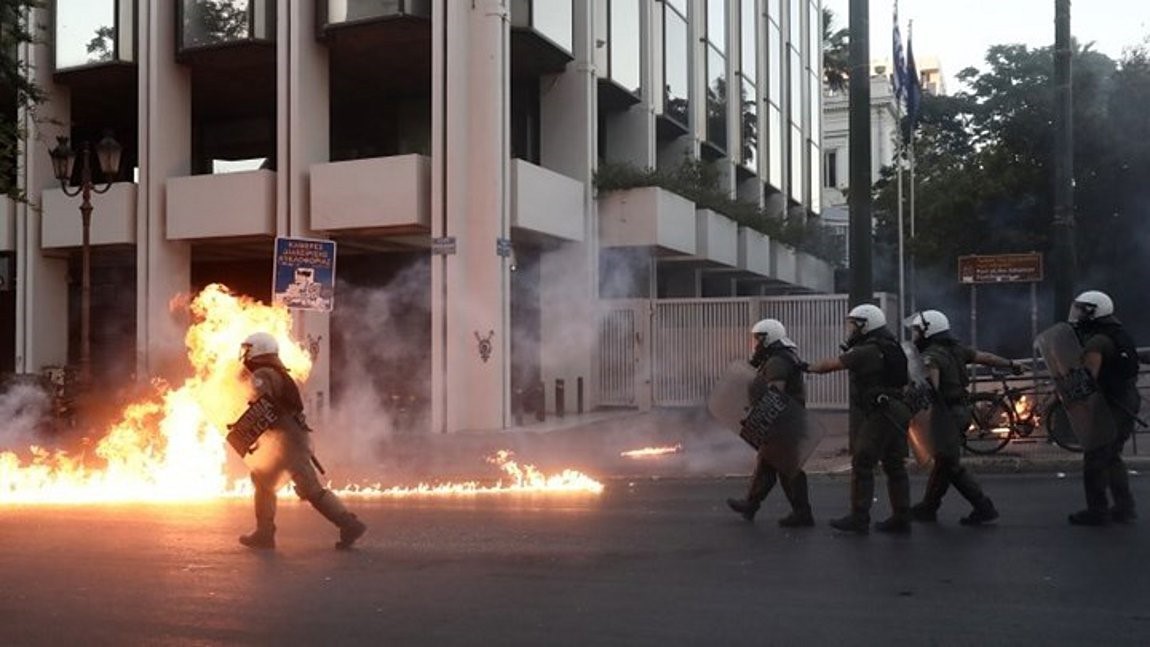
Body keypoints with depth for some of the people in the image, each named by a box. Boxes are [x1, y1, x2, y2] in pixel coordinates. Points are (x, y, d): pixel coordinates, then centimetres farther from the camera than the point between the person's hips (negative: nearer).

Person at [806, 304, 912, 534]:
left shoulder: (867, 351, -13)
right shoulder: (890, 347, 16)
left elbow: (831, 364, -6)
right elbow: (907, 379, 23)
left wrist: (808, 367, 8)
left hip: (880, 414, -10)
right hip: (898, 412, 10)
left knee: (862, 464, -5)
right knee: (894, 466, 12)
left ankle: (859, 519, -3)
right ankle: (901, 519, 14)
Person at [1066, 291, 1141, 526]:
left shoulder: (1096, 342, -19)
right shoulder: (1117, 335, 12)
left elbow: (1089, 377, -26)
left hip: (1111, 408, -10)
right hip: (1128, 403, 10)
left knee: (1094, 459, -1)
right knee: (1112, 458, 19)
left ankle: (1097, 511, 5)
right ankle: (1124, 508, 21)